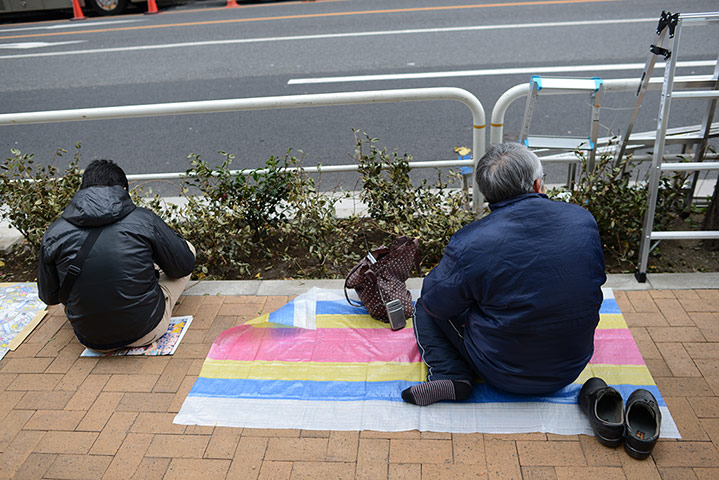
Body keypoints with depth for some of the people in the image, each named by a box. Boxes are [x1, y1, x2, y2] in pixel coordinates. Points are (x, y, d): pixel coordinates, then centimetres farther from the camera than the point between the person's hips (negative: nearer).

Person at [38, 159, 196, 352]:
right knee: (188, 248, 15)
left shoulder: (54, 234, -4)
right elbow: (184, 265, 1)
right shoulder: (143, 219, -11)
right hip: (147, 332, -3)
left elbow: (49, 296, 7)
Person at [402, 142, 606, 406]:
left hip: (504, 375, -6)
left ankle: (450, 376, -4)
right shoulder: (584, 221, -11)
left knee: (425, 307, 13)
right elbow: (597, 278, 8)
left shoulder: (469, 244, -25)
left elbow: (437, 302, -11)